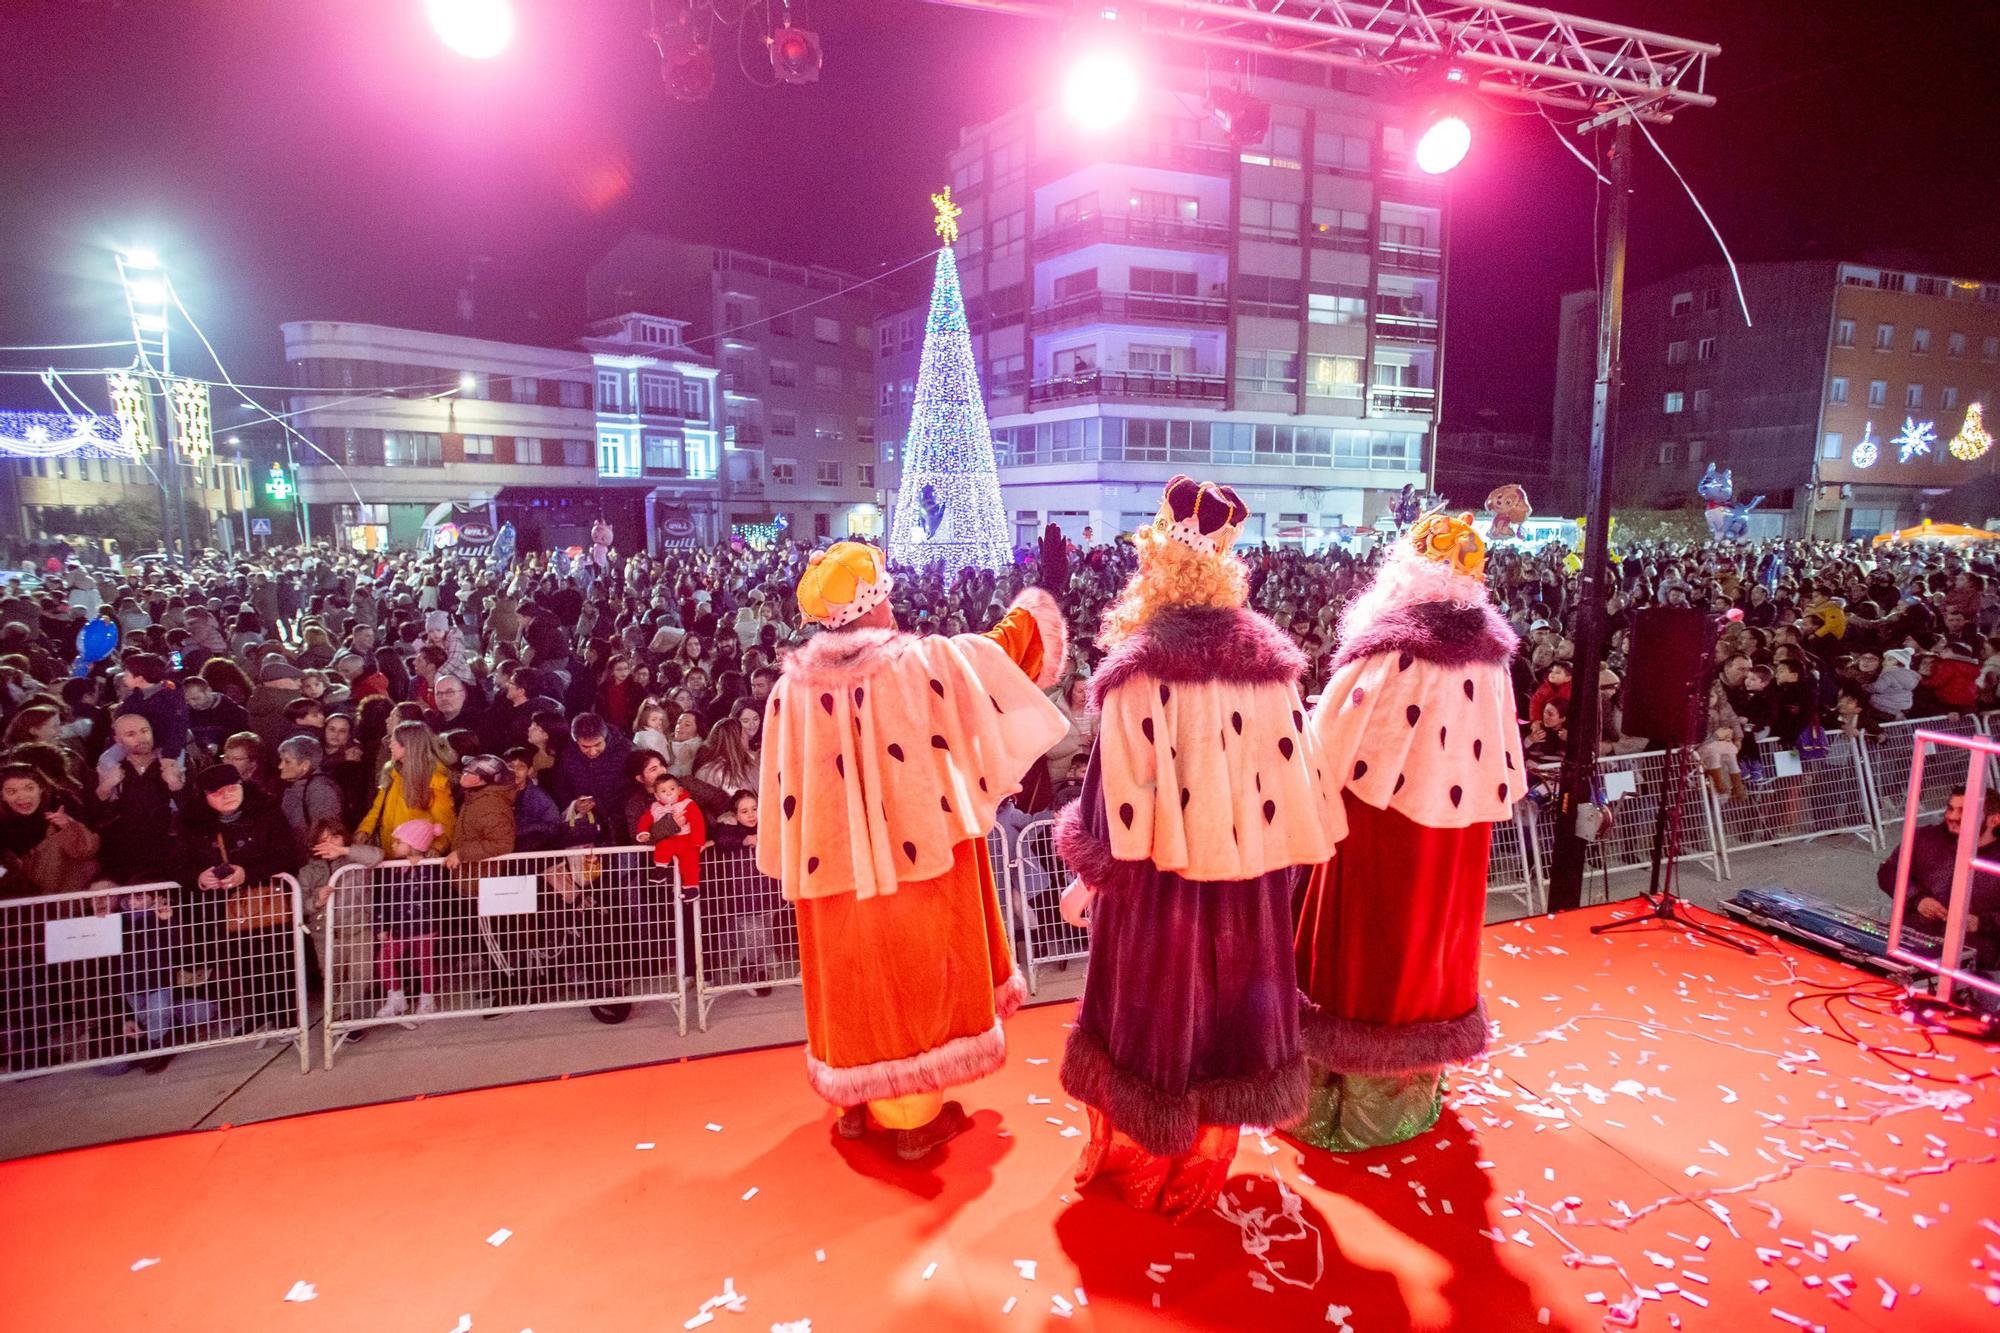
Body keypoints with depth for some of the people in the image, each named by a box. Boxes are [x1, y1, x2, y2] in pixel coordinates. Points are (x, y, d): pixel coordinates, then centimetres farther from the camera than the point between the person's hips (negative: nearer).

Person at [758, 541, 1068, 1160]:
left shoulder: (793, 687, -5)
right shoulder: (921, 663, -14)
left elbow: (784, 790, 1)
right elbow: (995, 657, 2)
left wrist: (803, 856, 15)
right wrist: (1025, 618, 23)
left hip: (835, 860, 3)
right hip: (915, 850, -3)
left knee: (855, 976, 18)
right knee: (913, 973, 12)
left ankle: (860, 1097, 35)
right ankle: (914, 1116, 24)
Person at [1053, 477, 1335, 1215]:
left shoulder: (1141, 669, -17)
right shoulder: (1271, 665, -4)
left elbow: (1120, 787, -16)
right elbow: (1296, 770, 0)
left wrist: (1089, 874, -4)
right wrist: (1277, 861, 12)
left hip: (1161, 874, -4)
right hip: (1245, 870, 4)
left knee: (1154, 1010, 13)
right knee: (1224, 1004, 18)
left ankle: (1137, 1161, 31)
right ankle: (1204, 1160, 34)